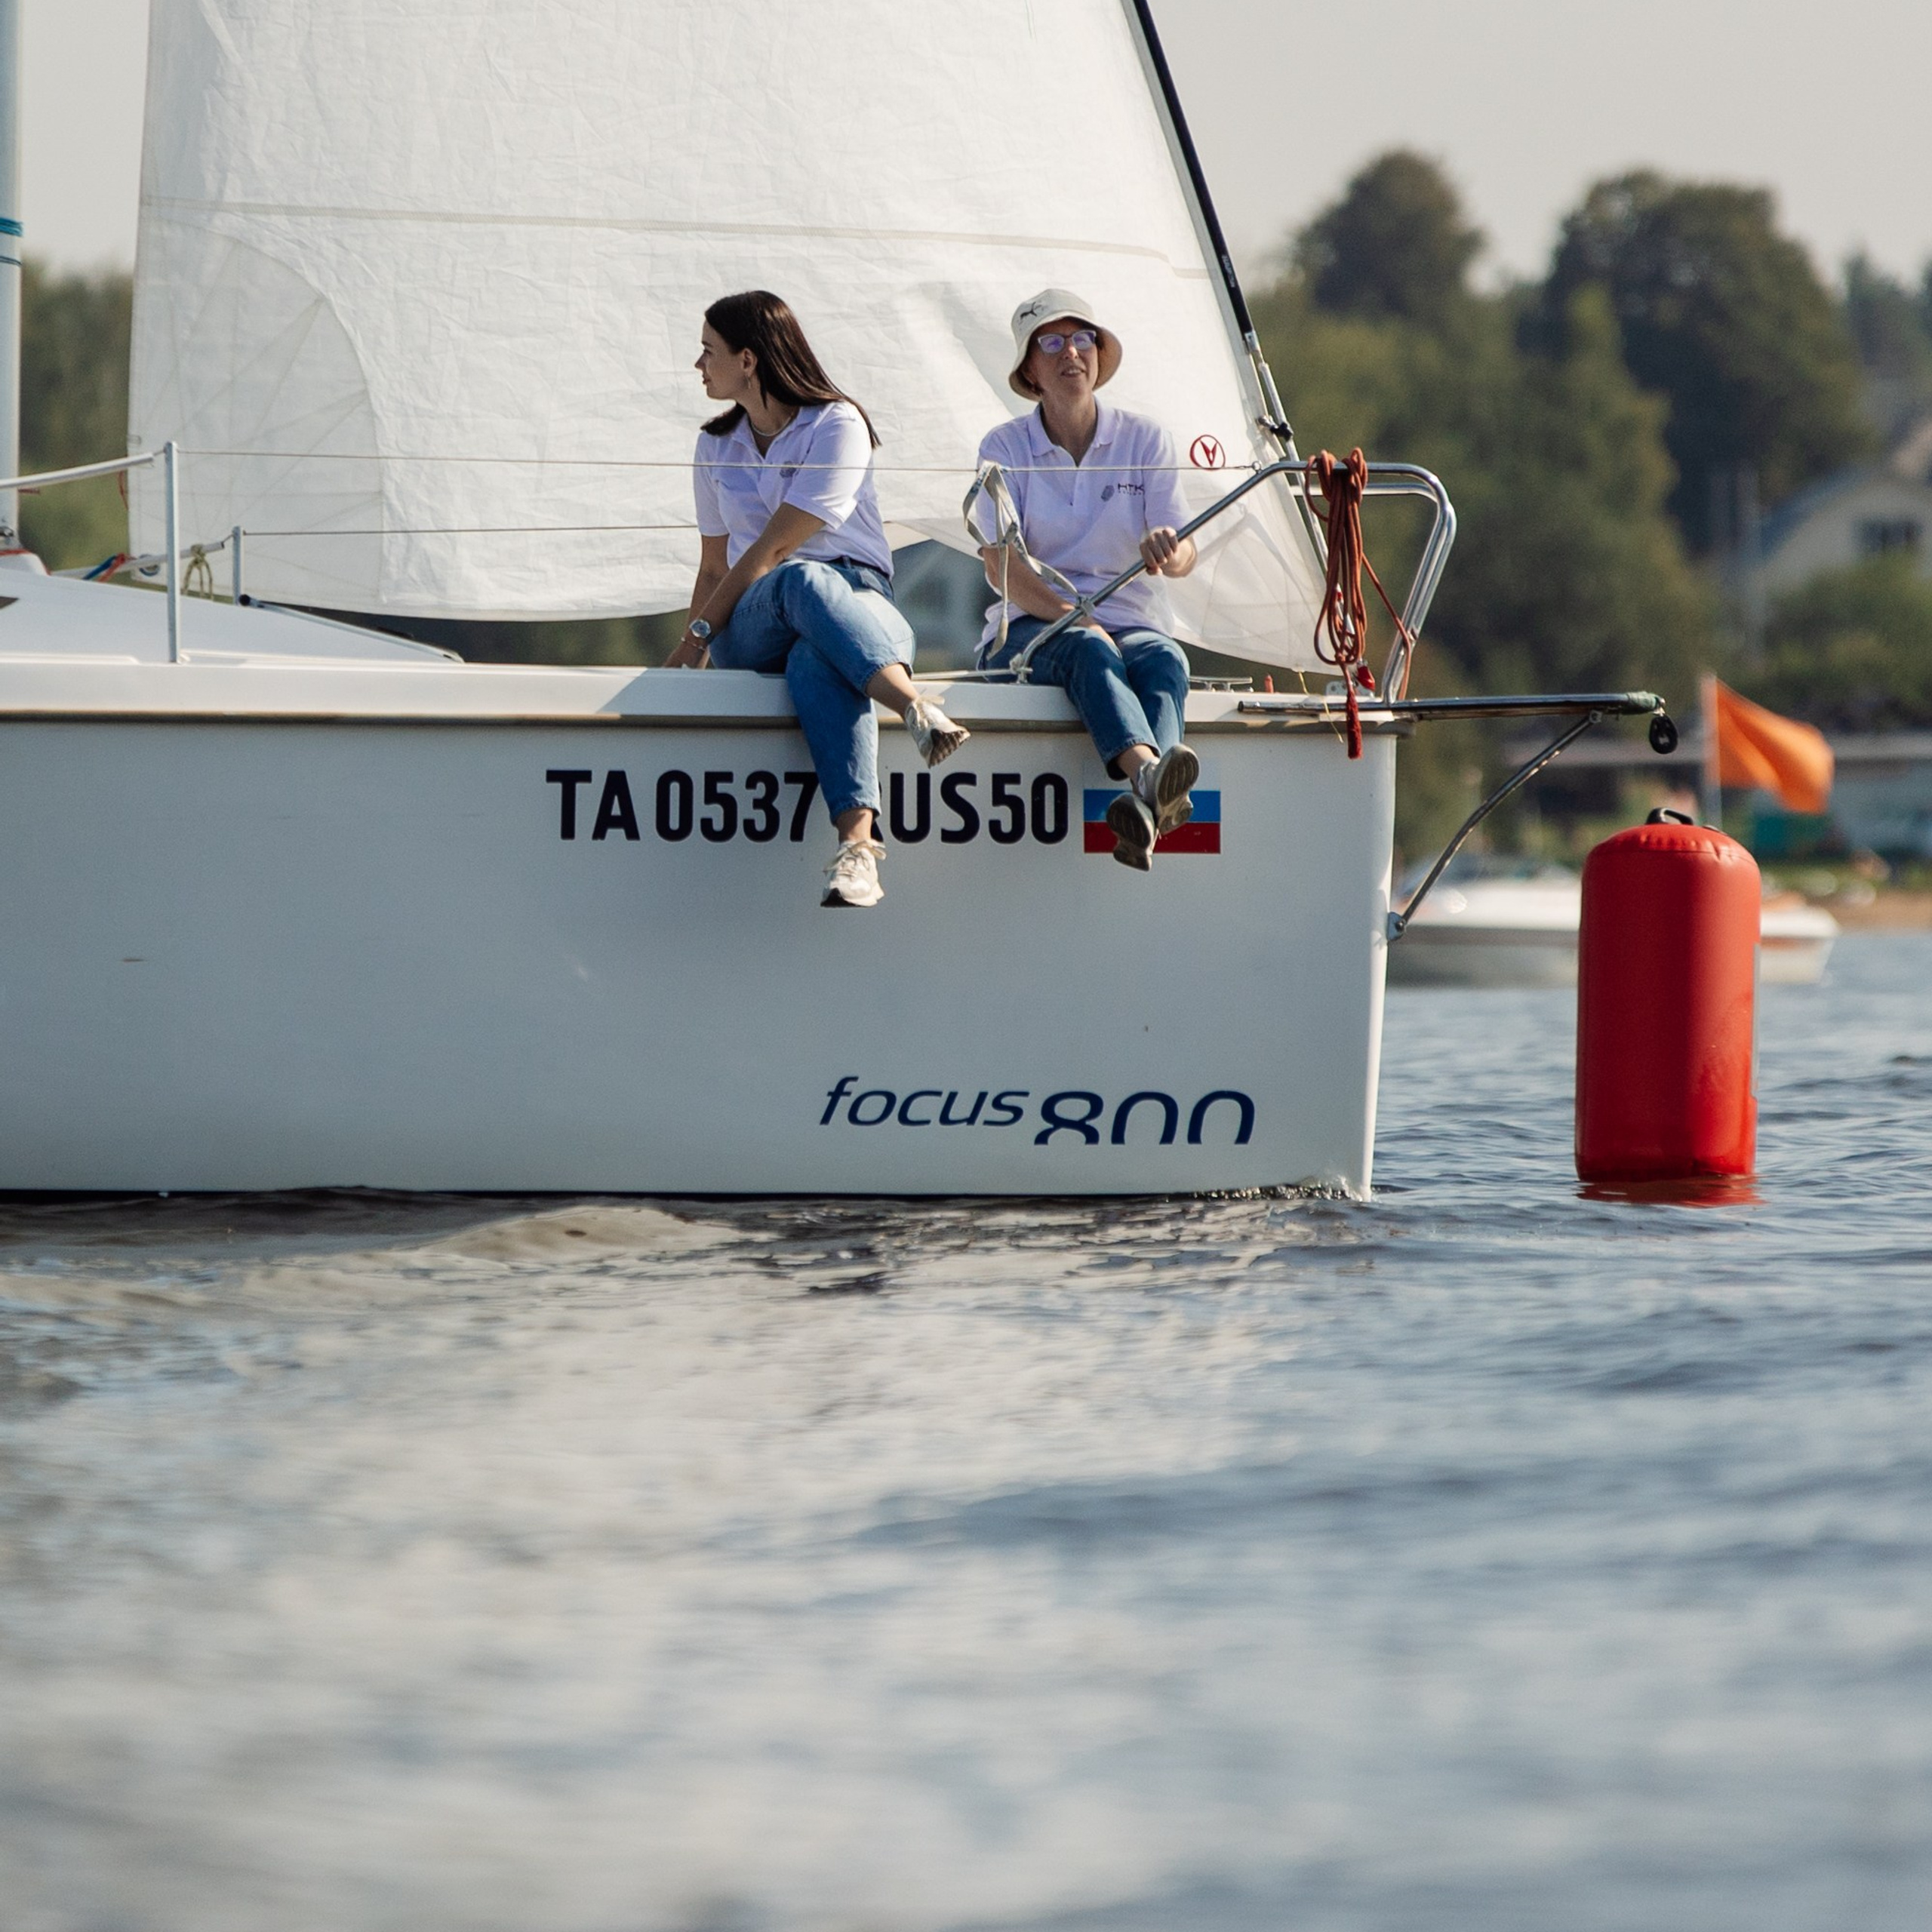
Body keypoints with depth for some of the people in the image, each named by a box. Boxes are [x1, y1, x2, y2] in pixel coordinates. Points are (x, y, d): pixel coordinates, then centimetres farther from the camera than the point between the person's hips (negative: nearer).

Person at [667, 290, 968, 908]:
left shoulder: (837, 426, 0)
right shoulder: (716, 447, 21)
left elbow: (773, 546, -6)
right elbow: (715, 568, 23)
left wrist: (697, 636, -7)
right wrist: (694, 647, 9)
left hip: (859, 600, -2)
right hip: (751, 629, 2)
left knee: (819, 661, -43)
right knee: (803, 581, -39)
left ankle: (858, 844, -67)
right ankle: (918, 711, -65)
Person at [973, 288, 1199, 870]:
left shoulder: (1143, 439, 9)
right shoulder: (1006, 447, 5)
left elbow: (1184, 556, -3)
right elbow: (1001, 564, -8)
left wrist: (1167, 551, -30)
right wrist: (1076, 619, -25)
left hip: (1131, 620, 2)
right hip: (1029, 627, -2)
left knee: (1164, 660, -34)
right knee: (1090, 652, -37)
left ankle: (1146, 808, -64)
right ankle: (1150, 773, -68)